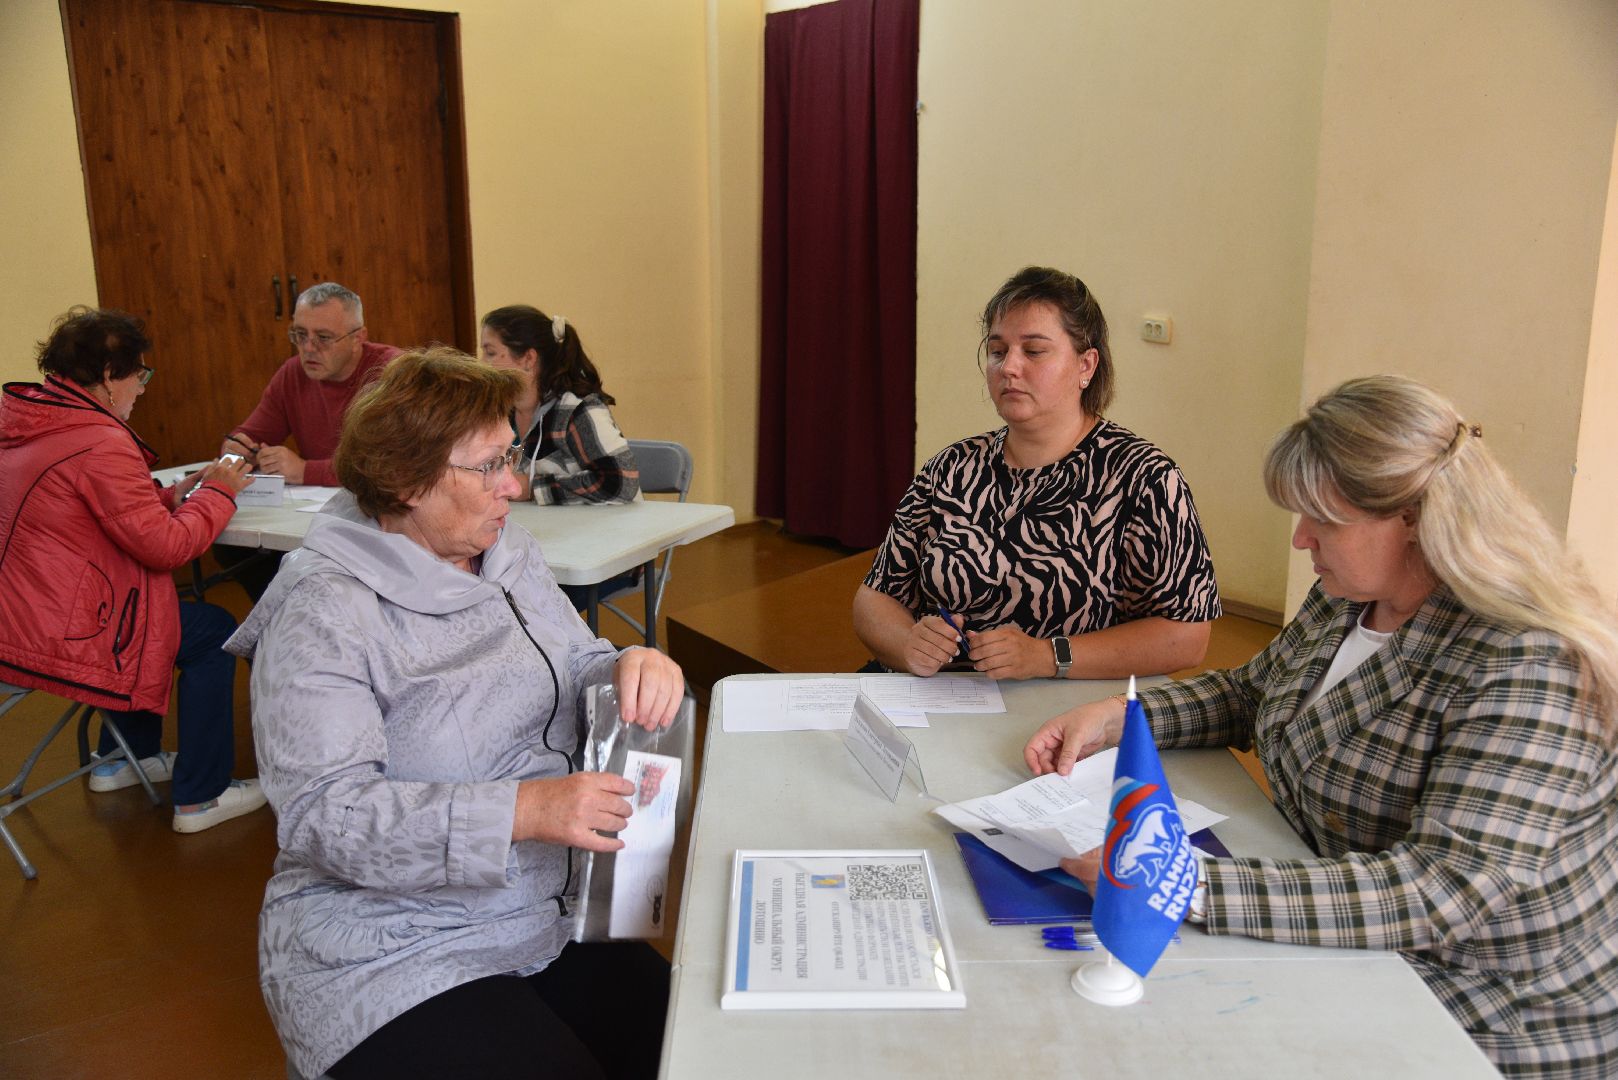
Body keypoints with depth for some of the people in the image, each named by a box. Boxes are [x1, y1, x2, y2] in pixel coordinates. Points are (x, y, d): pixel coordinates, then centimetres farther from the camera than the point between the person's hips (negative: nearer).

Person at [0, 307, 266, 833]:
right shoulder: (100, 443, -23)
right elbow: (165, 545, -19)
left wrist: (173, 494, 6)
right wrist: (218, 492, -6)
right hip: (58, 640, -10)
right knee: (215, 631, 3)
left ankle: (126, 757, 38)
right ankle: (200, 798, 10)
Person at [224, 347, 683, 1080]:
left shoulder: (510, 557, 8)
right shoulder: (323, 612, -15)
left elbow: (575, 670, 12)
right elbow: (325, 813, -21)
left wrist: (634, 669, -13)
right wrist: (522, 811, -32)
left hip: (550, 921, 6)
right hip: (391, 959, -6)